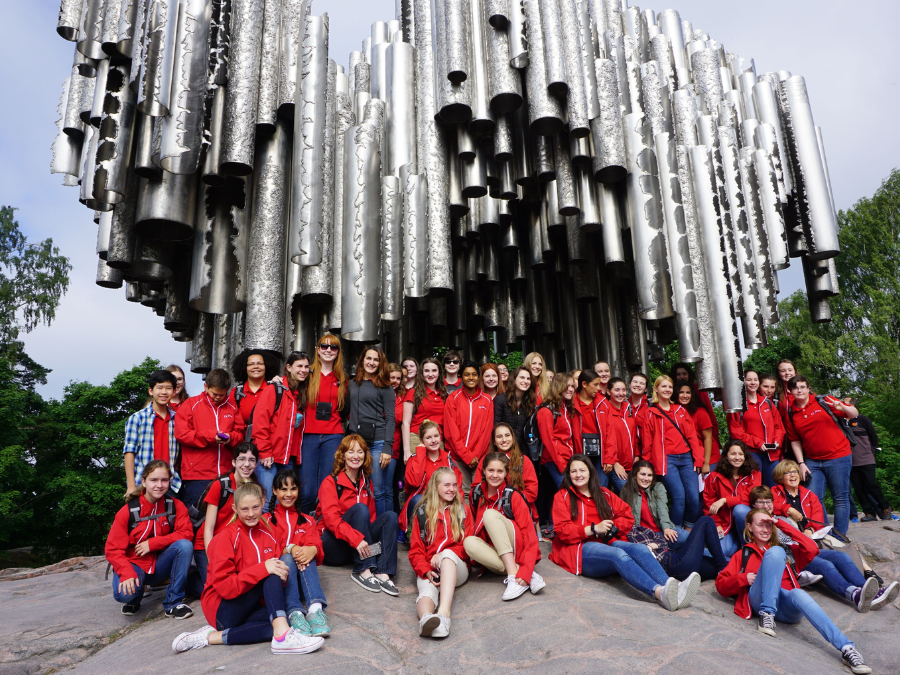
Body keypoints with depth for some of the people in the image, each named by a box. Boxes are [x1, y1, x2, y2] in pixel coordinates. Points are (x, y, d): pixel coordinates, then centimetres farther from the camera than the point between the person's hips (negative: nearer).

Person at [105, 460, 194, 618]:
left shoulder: (175, 505, -8)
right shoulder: (128, 511, -13)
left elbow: (186, 533, -17)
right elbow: (113, 549, -13)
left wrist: (152, 543, -23)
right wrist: (127, 574, -29)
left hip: (160, 565, 2)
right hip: (134, 564, -1)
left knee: (185, 545, -28)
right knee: (124, 593, -34)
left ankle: (174, 602, -14)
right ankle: (135, 595, 8)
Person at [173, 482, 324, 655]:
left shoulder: (267, 535, 6)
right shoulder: (226, 536, -11)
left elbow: (274, 569, 7)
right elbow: (223, 586, -19)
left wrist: (282, 574, -19)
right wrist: (263, 568, -30)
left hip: (253, 607, 5)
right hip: (223, 610, -5)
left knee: (285, 619, -30)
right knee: (270, 576, -28)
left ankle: (211, 637, -19)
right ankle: (283, 637, -39)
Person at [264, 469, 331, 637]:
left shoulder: (307, 521, 22)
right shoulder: (267, 520, 15)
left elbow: (315, 544, 2)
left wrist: (312, 549, -25)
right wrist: (290, 549, -25)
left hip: (304, 568, 1)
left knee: (307, 556, -32)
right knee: (287, 558, -34)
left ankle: (315, 608, -51)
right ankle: (294, 613, -53)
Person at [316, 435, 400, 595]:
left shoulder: (366, 483, 11)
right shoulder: (330, 482, -7)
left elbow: (371, 516, 13)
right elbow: (331, 519, -21)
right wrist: (355, 538, -35)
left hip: (359, 544, 6)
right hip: (333, 543, -5)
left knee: (390, 516, -17)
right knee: (360, 508, -29)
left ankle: (382, 573, -33)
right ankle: (363, 570, -33)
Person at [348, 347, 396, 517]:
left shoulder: (384, 387, 3)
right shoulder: (353, 384, 15)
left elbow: (390, 419, -2)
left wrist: (387, 447, -11)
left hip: (377, 442, -4)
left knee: (380, 492, -4)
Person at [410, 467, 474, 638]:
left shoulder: (463, 510, 15)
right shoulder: (423, 513, 13)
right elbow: (415, 550, 8)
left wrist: (443, 555, -12)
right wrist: (426, 571, -13)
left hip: (456, 568, 0)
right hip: (429, 570, 0)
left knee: (448, 553, -35)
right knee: (428, 590, -34)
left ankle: (444, 612, -54)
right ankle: (426, 618, -67)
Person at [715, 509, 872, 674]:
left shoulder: (787, 549, 31)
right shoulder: (743, 555, 27)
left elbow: (811, 548, 8)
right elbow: (720, 585, 16)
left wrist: (780, 524, 9)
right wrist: (743, 578, -4)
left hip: (786, 606, 1)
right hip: (760, 598, -1)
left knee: (799, 595, -37)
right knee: (775, 551, -24)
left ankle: (847, 648, -48)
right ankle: (767, 614, -29)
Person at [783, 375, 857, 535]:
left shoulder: (823, 401, -3)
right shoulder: (790, 414, 4)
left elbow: (854, 414, -1)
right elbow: (795, 441, 9)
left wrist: (842, 407, -22)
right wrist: (801, 463, 2)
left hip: (838, 457, -3)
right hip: (812, 461, 3)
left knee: (841, 498, 3)